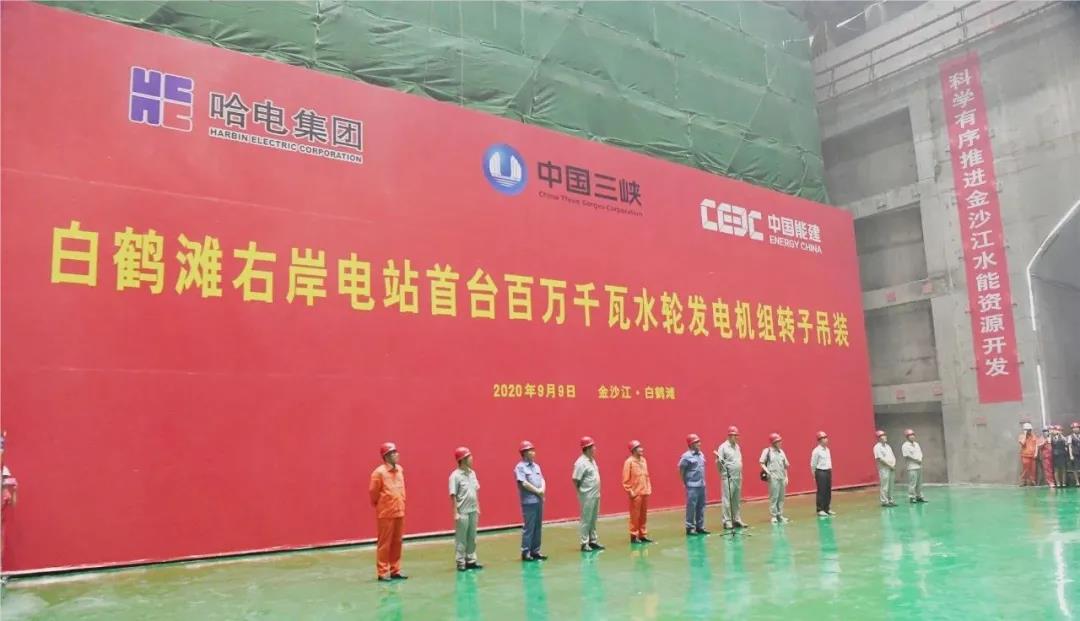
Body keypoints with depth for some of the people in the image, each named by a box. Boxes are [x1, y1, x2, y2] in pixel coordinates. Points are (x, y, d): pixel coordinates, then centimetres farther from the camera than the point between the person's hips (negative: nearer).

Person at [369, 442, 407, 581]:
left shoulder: (400, 469, 6)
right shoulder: (379, 472, -14)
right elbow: (373, 492, -8)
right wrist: (379, 506, 3)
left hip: (399, 512, 6)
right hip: (386, 514, -6)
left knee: (397, 542, 11)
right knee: (385, 544, 1)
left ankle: (395, 570, 20)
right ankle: (382, 573, 9)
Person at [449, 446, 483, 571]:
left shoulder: (472, 473, 8)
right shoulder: (455, 475, -13)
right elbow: (453, 495, -14)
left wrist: (477, 508, 14)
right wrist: (455, 513, -16)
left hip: (473, 511, 7)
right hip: (462, 512, -7)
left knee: (472, 537, 12)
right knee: (461, 539, 1)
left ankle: (471, 560, 21)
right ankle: (460, 563, 8)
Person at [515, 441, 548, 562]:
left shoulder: (536, 466, 15)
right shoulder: (520, 467, -9)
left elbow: (542, 480, 11)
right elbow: (524, 483, -16)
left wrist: (542, 490, -9)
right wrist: (537, 491, -9)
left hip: (539, 500, 7)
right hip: (528, 502, -7)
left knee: (538, 526, 10)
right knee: (529, 527, -5)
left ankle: (535, 551, 17)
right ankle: (525, 552, 1)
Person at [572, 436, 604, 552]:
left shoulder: (592, 460, 12)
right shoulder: (581, 462, -17)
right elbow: (575, 479, -18)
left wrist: (597, 492, 13)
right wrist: (581, 493, -10)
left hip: (595, 495, 9)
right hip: (587, 496, -9)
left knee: (593, 519, 15)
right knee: (586, 520, -2)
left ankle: (593, 541, 24)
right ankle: (584, 544, 4)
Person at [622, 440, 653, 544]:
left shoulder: (643, 460, 11)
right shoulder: (629, 462, -11)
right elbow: (625, 479, -11)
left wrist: (649, 489, 12)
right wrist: (630, 492, -13)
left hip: (645, 493, 7)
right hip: (636, 494, -7)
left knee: (643, 516, 12)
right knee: (635, 516, -1)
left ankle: (643, 535, 20)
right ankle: (634, 536, 6)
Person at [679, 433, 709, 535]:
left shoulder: (701, 454, 11)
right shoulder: (686, 456, -12)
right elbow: (681, 470, -10)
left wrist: (703, 480, 13)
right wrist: (686, 482, -6)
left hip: (702, 485, 8)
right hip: (692, 486, -7)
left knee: (701, 507, 11)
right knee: (691, 507, -4)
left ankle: (700, 527, 19)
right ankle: (690, 528, 2)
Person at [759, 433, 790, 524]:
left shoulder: (781, 451, 13)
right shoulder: (767, 451, -3)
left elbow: (785, 465, 17)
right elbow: (761, 463, -5)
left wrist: (786, 477, 12)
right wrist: (767, 471, -16)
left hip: (782, 477, 6)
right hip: (773, 477, -5)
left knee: (781, 497, 7)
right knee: (773, 497, -5)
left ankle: (780, 515, 15)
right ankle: (774, 516, 2)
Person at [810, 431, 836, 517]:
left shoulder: (827, 449, 10)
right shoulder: (816, 451, -13)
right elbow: (813, 464, -10)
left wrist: (830, 471, 14)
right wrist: (814, 476, -8)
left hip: (828, 471, 8)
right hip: (820, 472, -8)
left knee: (828, 491, 11)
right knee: (821, 492, -4)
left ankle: (827, 509, 21)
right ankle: (820, 510, 3)